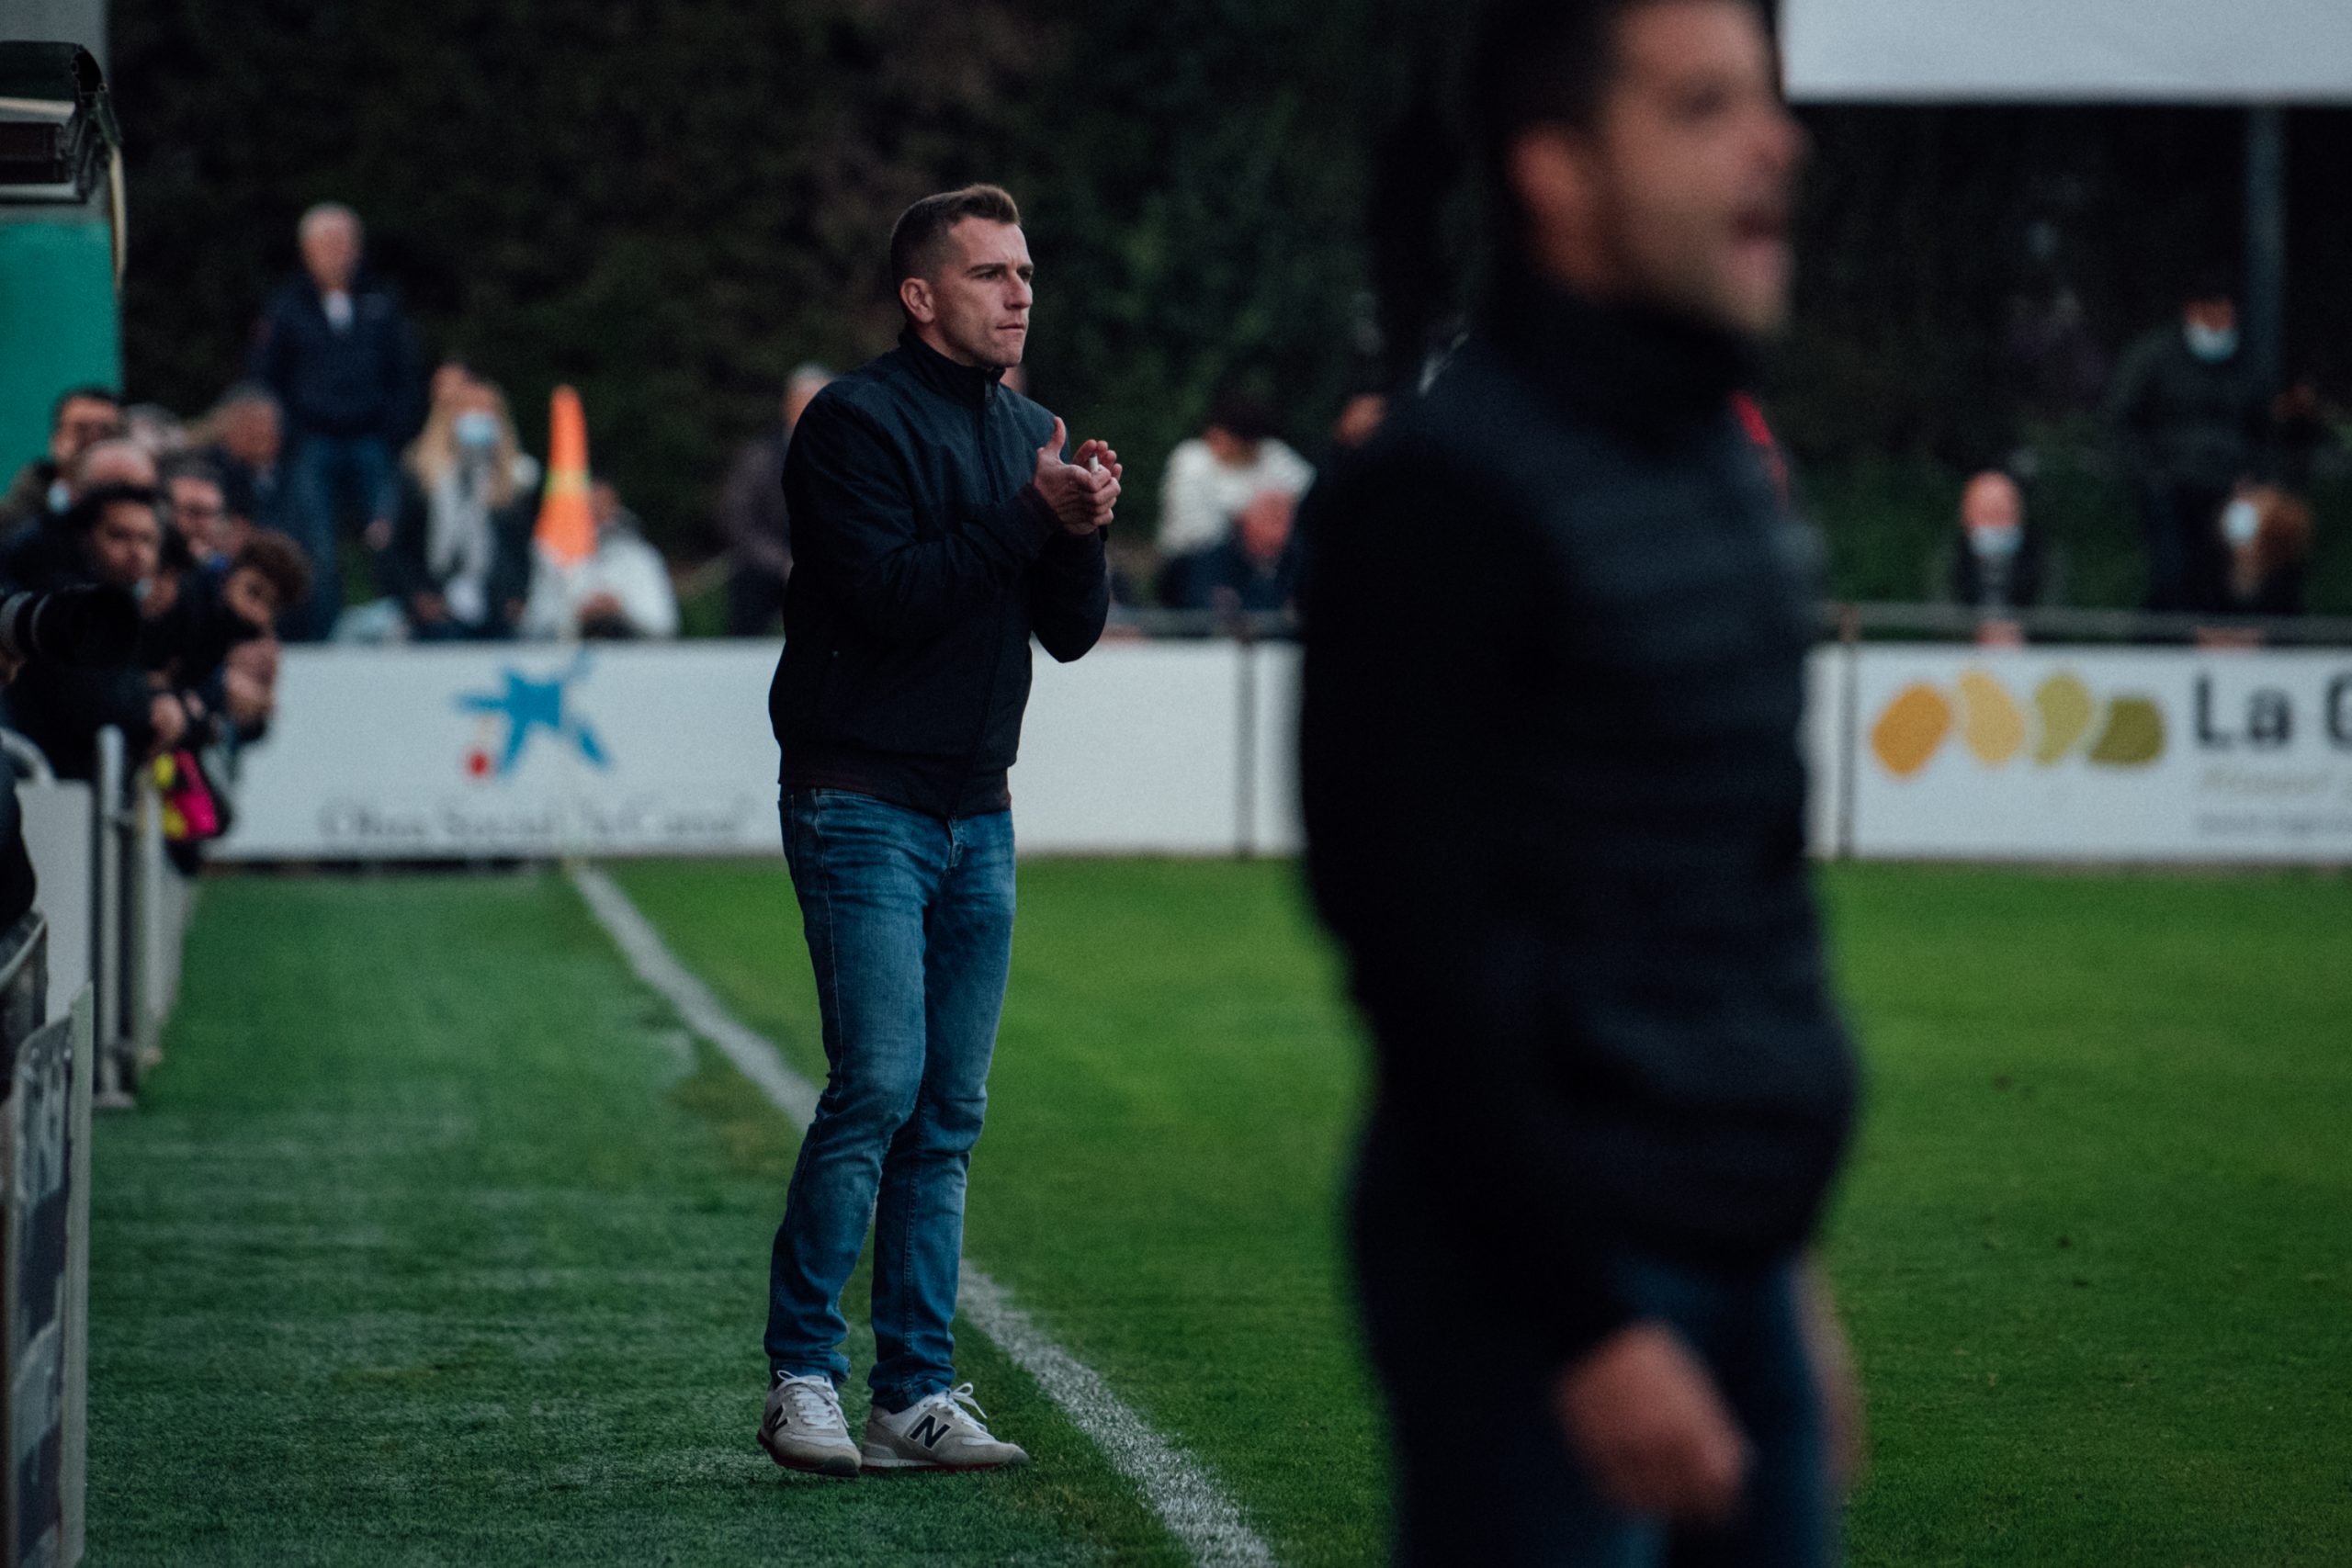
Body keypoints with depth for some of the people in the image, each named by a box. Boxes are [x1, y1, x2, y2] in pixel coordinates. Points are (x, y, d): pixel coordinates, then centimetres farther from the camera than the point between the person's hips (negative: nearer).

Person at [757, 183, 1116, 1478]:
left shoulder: (1028, 434, 14)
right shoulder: (857, 421, -8)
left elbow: (1072, 632, 12)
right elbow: (887, 594, -19)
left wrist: (1081, 534, -7)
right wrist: (1027, 518, -19)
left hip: (977, 813, 7)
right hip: (860, 803, -7)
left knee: (949, 1113, 5)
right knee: (880, 1084, -14)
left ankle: (917, 1395, 8)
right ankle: (802, 1376, -5)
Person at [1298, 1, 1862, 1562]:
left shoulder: (1730, 466, 14)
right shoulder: (1452, 492, -13)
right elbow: (1424, 948, -17)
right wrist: (1587, 1328, -21)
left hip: (1740, 1268, 8)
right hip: (1550, 1294, -8)